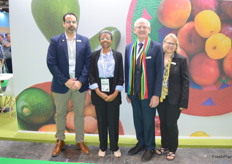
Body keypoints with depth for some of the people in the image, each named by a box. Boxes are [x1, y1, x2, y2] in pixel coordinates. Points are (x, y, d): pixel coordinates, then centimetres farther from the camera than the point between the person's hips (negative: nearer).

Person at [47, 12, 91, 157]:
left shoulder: (85, 41, 3)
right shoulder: (55, 41, -1)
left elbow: (88, 63, -2)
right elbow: (51, 63, -7)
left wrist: (81, 81, -13)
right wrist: (65, 81, -14)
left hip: (79, 84, 1)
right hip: (61, 85, 0)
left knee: (79, 114, 11)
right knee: (60, 114, 12)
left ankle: (80, 141, 28)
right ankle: (60, 141, 30)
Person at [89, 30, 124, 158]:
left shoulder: (118, 55, 4)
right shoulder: (94, 55, 4)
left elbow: (120, 75, 1)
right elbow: (91, 74, 0)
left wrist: (115, 93, -9)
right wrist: (98, 92, -11)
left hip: (113, 92, 0)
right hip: (99, 92, 0)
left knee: (113, 120, 4)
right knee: (101, 120, 8)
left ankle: (115, 147, 21)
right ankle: (102, 147, 23)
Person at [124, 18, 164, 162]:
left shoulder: (156, 47, -7)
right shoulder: (129, 47, 7)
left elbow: (159, 72, -9)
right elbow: (127, 71, 9)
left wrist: (156, 95, -13)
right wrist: (128, 91, 9)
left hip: (148, 93, -4)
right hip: (134, 92, 4)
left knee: (148, 121, 8)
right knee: (137, 120, 15)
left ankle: (150, 147, 28)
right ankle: (141, 143, 36)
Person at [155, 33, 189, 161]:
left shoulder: (181, 59, -7)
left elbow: (185, 81, -7)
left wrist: (183, 102, -11)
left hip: (174, 99, -3)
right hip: (160, 98, 3)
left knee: (171, 124, 7)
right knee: (163, 123, 15)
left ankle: (172, 150, 27)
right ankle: (164, 146, 35)